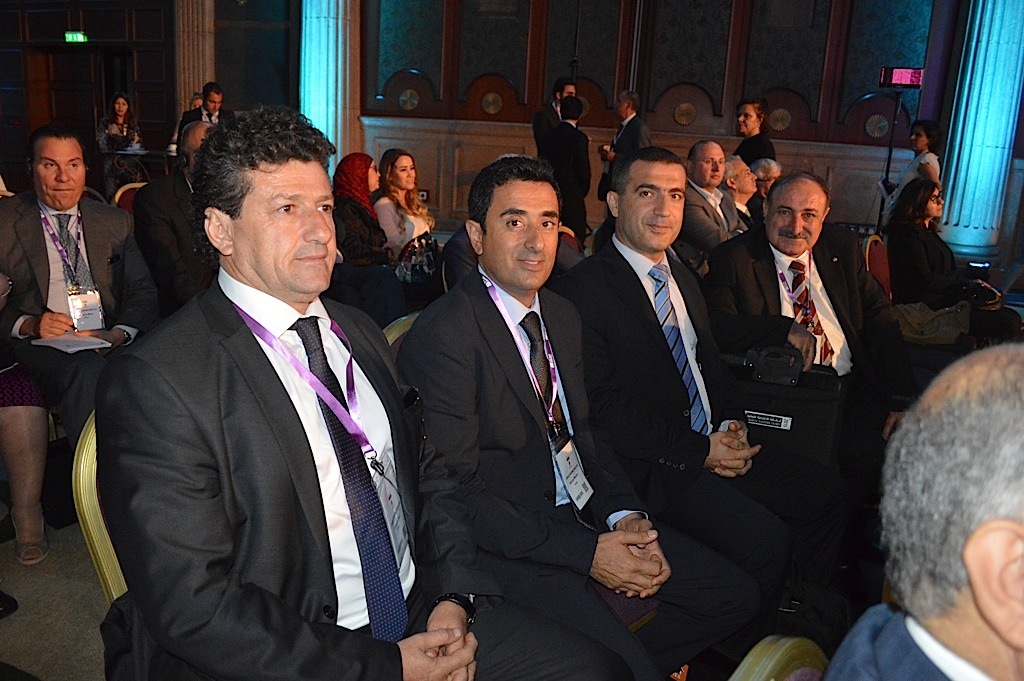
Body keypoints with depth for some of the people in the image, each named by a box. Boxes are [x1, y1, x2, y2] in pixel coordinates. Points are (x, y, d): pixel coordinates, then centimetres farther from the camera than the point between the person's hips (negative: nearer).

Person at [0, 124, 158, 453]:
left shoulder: (115, 222, 19)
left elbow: (142, 290, 10)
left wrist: (118, 333, -9)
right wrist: (28, 325, -14)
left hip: (111, 343, 3)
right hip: (43, 347, -2)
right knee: (87, 370, -37)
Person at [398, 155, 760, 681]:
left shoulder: (562, 315, 10)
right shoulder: (441, 336, -18)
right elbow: (459, 490, -20)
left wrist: (625, 515, -4)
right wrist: (586, 554, -20)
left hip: (589, 517, 8)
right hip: (512, 545, -8)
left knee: (734, 596, 7)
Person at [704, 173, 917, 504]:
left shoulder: (844, 248, 13)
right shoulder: (733, 259, 1)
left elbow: (879, 319, 10)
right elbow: (717, 327, -12)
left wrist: (901, 397, 0)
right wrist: (785, 329, -22)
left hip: (857, 391, 5)